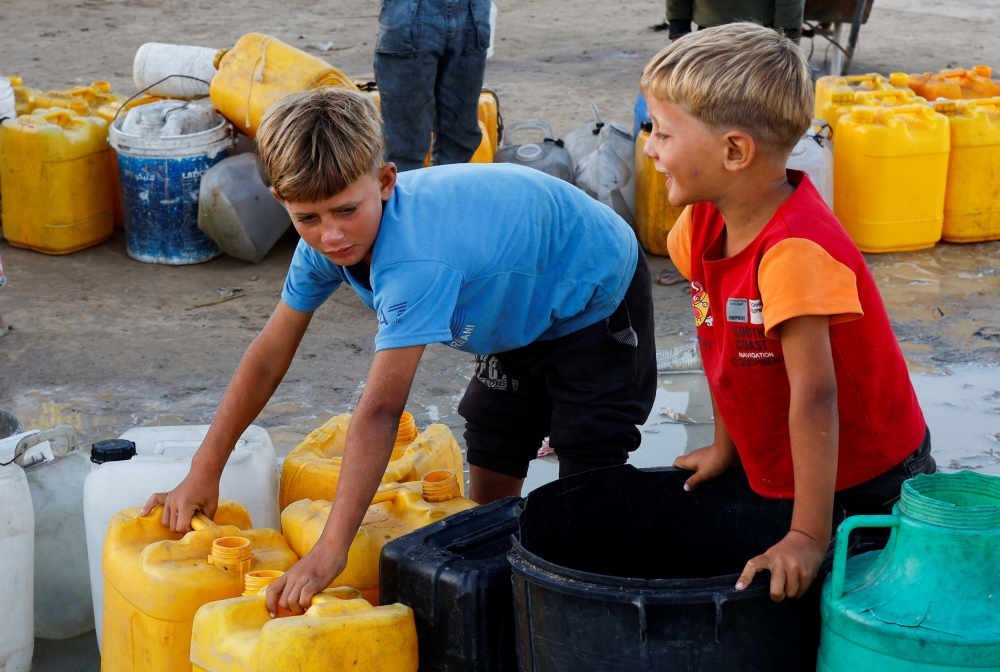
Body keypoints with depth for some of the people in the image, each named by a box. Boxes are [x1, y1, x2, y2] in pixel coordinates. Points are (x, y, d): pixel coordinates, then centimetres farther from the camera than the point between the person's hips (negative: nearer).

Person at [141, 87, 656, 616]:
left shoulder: (418, 261, -44)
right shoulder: (325, 240, -19)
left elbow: (380, 411, -47)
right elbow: (268, 358, -9)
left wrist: (330, 552, -50)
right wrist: (204, 471, -9)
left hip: (594, 306, -8)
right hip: (519, 317, 8)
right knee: (490, 485, 8)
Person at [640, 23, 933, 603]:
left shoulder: (795, 253, -31)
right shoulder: (704, 223, -5)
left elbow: (814, 394, -32)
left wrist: (808, 536, -30)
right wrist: (725, 447, 11)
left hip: (866, 484, -8)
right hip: (774, 476, 8)